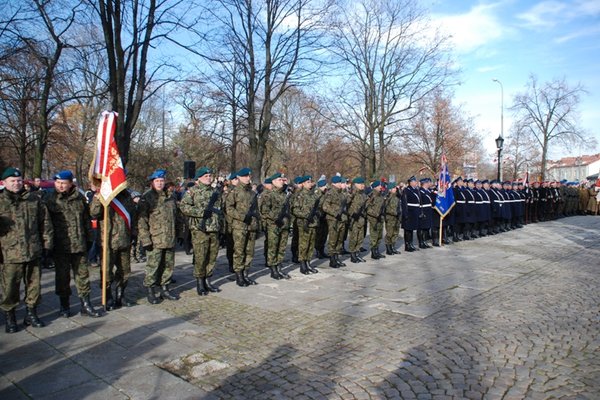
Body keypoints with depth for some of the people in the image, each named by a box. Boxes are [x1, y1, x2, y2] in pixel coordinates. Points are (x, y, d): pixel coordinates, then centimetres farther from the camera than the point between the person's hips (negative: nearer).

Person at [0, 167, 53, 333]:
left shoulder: (34, 200, 6)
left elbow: (45, 223, 10)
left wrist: (46, 243, 7)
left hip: (34, 252, 2)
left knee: (34, 285, 12)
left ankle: (31, 313, 28)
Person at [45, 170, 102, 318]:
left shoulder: (80, 198, 5)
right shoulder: (50, 199, -2)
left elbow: (87, 219, 12)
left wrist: (89, 239, 11)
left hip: (79, 245, 2)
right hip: (60, 246, -2)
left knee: (82, 274, 7)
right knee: (62, 276, 9)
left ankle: (85, 304, 15)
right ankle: (64, 305, 23)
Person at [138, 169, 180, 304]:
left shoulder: (170, 197, 13)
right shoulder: (146, 198, -6)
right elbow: (142, 220, -10)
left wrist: (177, 234, 19)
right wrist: (145, 239, -16)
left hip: (170, 240, 6)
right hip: (155, 240, -6)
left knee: (168, 265, 13)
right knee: (153, 266, 0)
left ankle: (164, 289, 26)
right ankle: (150, 292, 14)